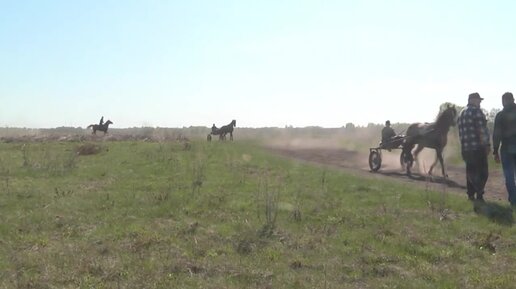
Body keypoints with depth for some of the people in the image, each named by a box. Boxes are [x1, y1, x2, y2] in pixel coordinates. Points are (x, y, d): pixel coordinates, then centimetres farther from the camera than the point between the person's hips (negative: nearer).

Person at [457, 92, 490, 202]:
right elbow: (482, 130, -14)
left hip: (465, 148, 7)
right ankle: (479, 196, -5)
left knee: (470, 171, 15)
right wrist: (487, 144, -8)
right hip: (478, 147, -7)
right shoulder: (476, 111, -9)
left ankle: (470, 195, 16)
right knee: (482, 172, -1)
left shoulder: (461, 113, 15)